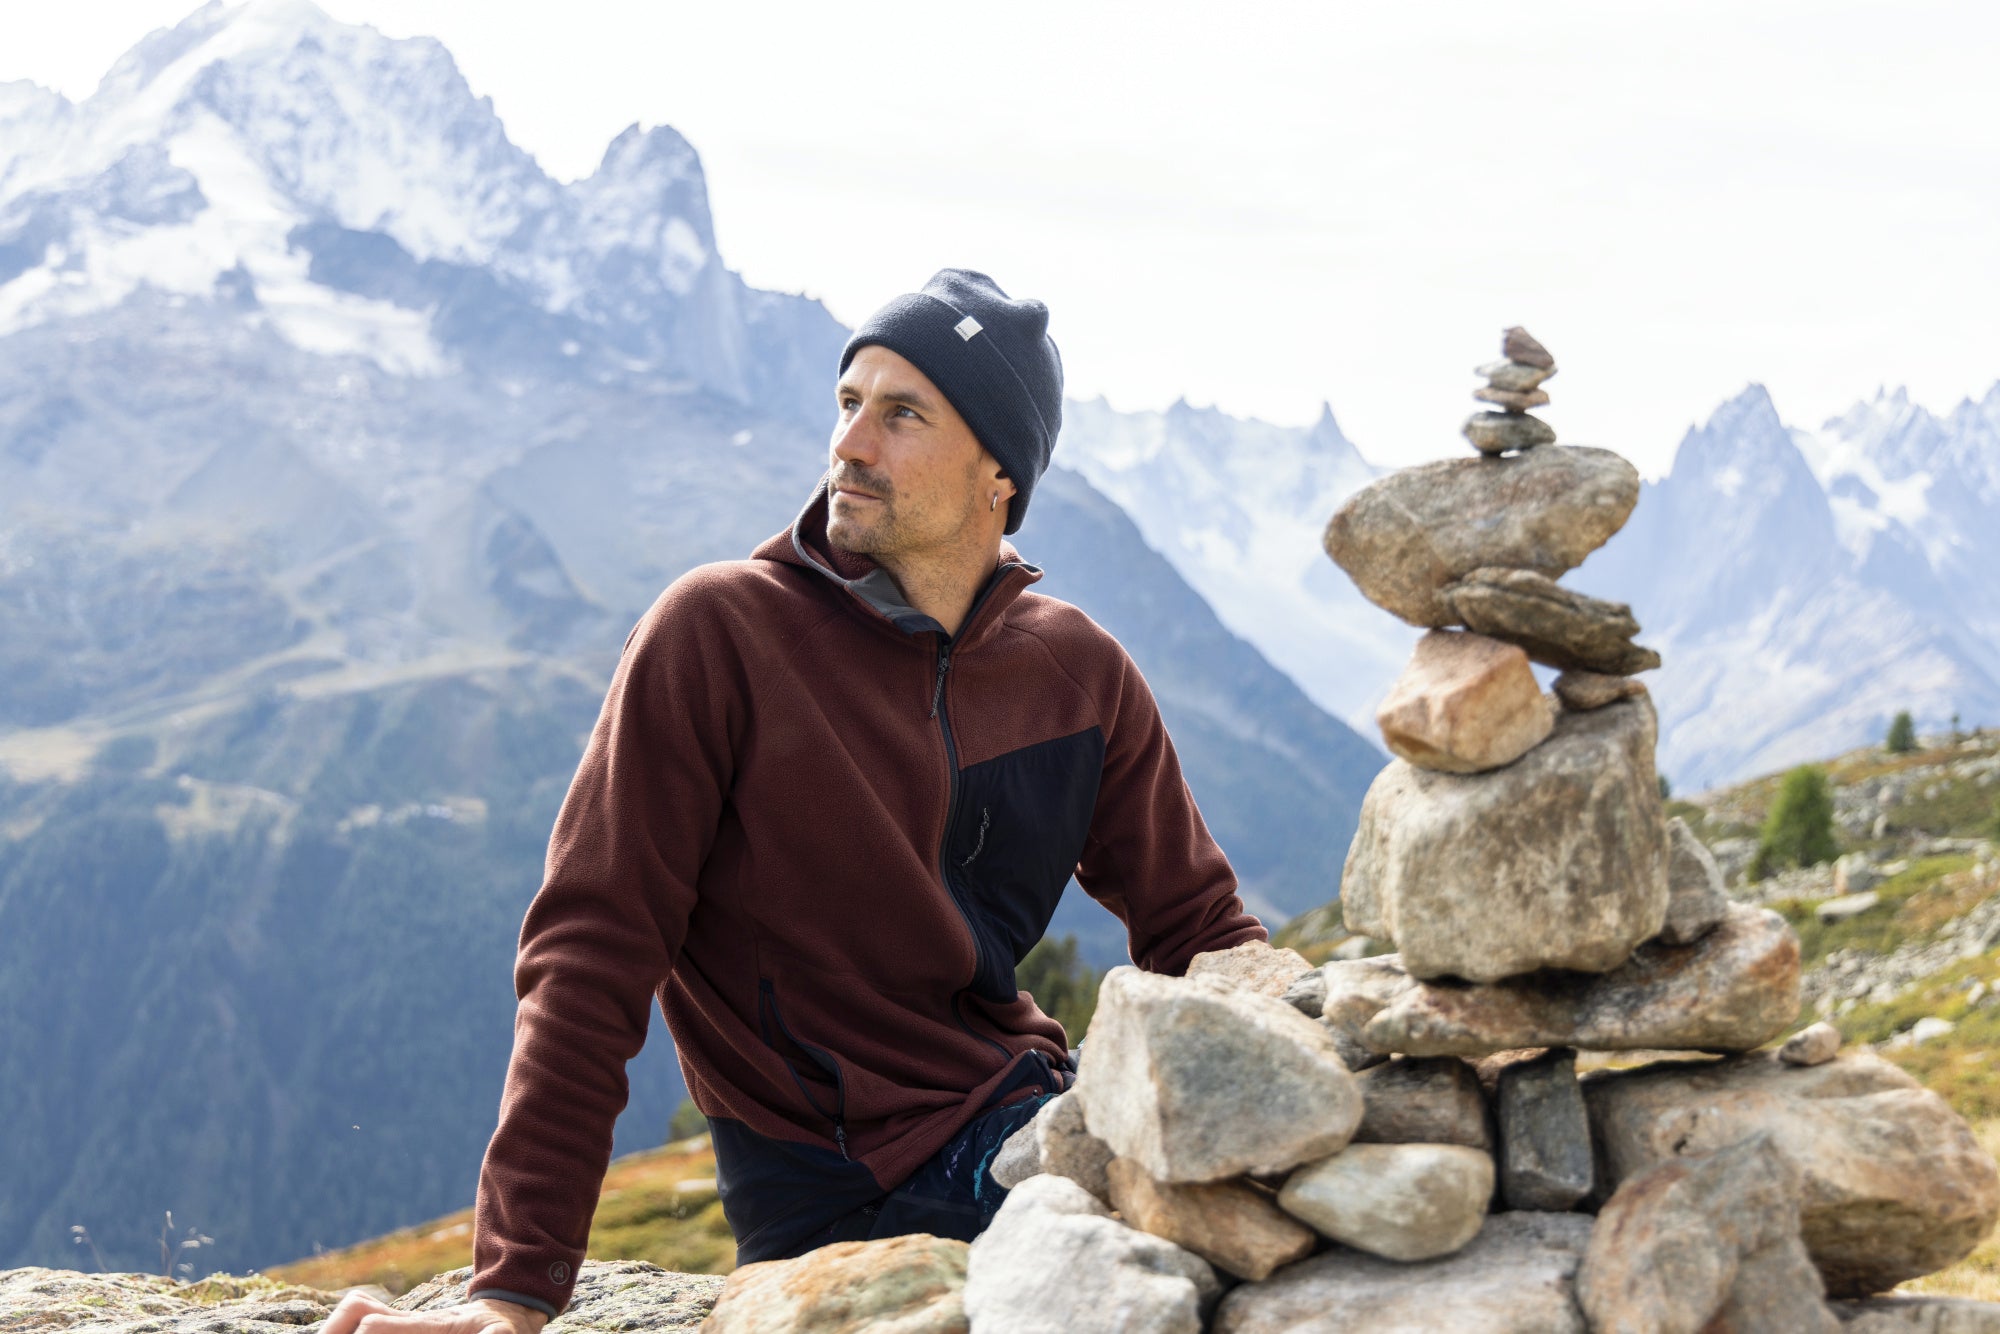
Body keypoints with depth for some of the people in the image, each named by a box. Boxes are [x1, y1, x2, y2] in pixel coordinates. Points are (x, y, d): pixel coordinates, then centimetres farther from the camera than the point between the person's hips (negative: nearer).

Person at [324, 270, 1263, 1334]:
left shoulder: (1078, 673, 5)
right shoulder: (718, 634, -10)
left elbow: (1196, 930, 15)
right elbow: (590, 955, -13)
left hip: (1037, 1120, 6)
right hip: (842, 1200, -5)